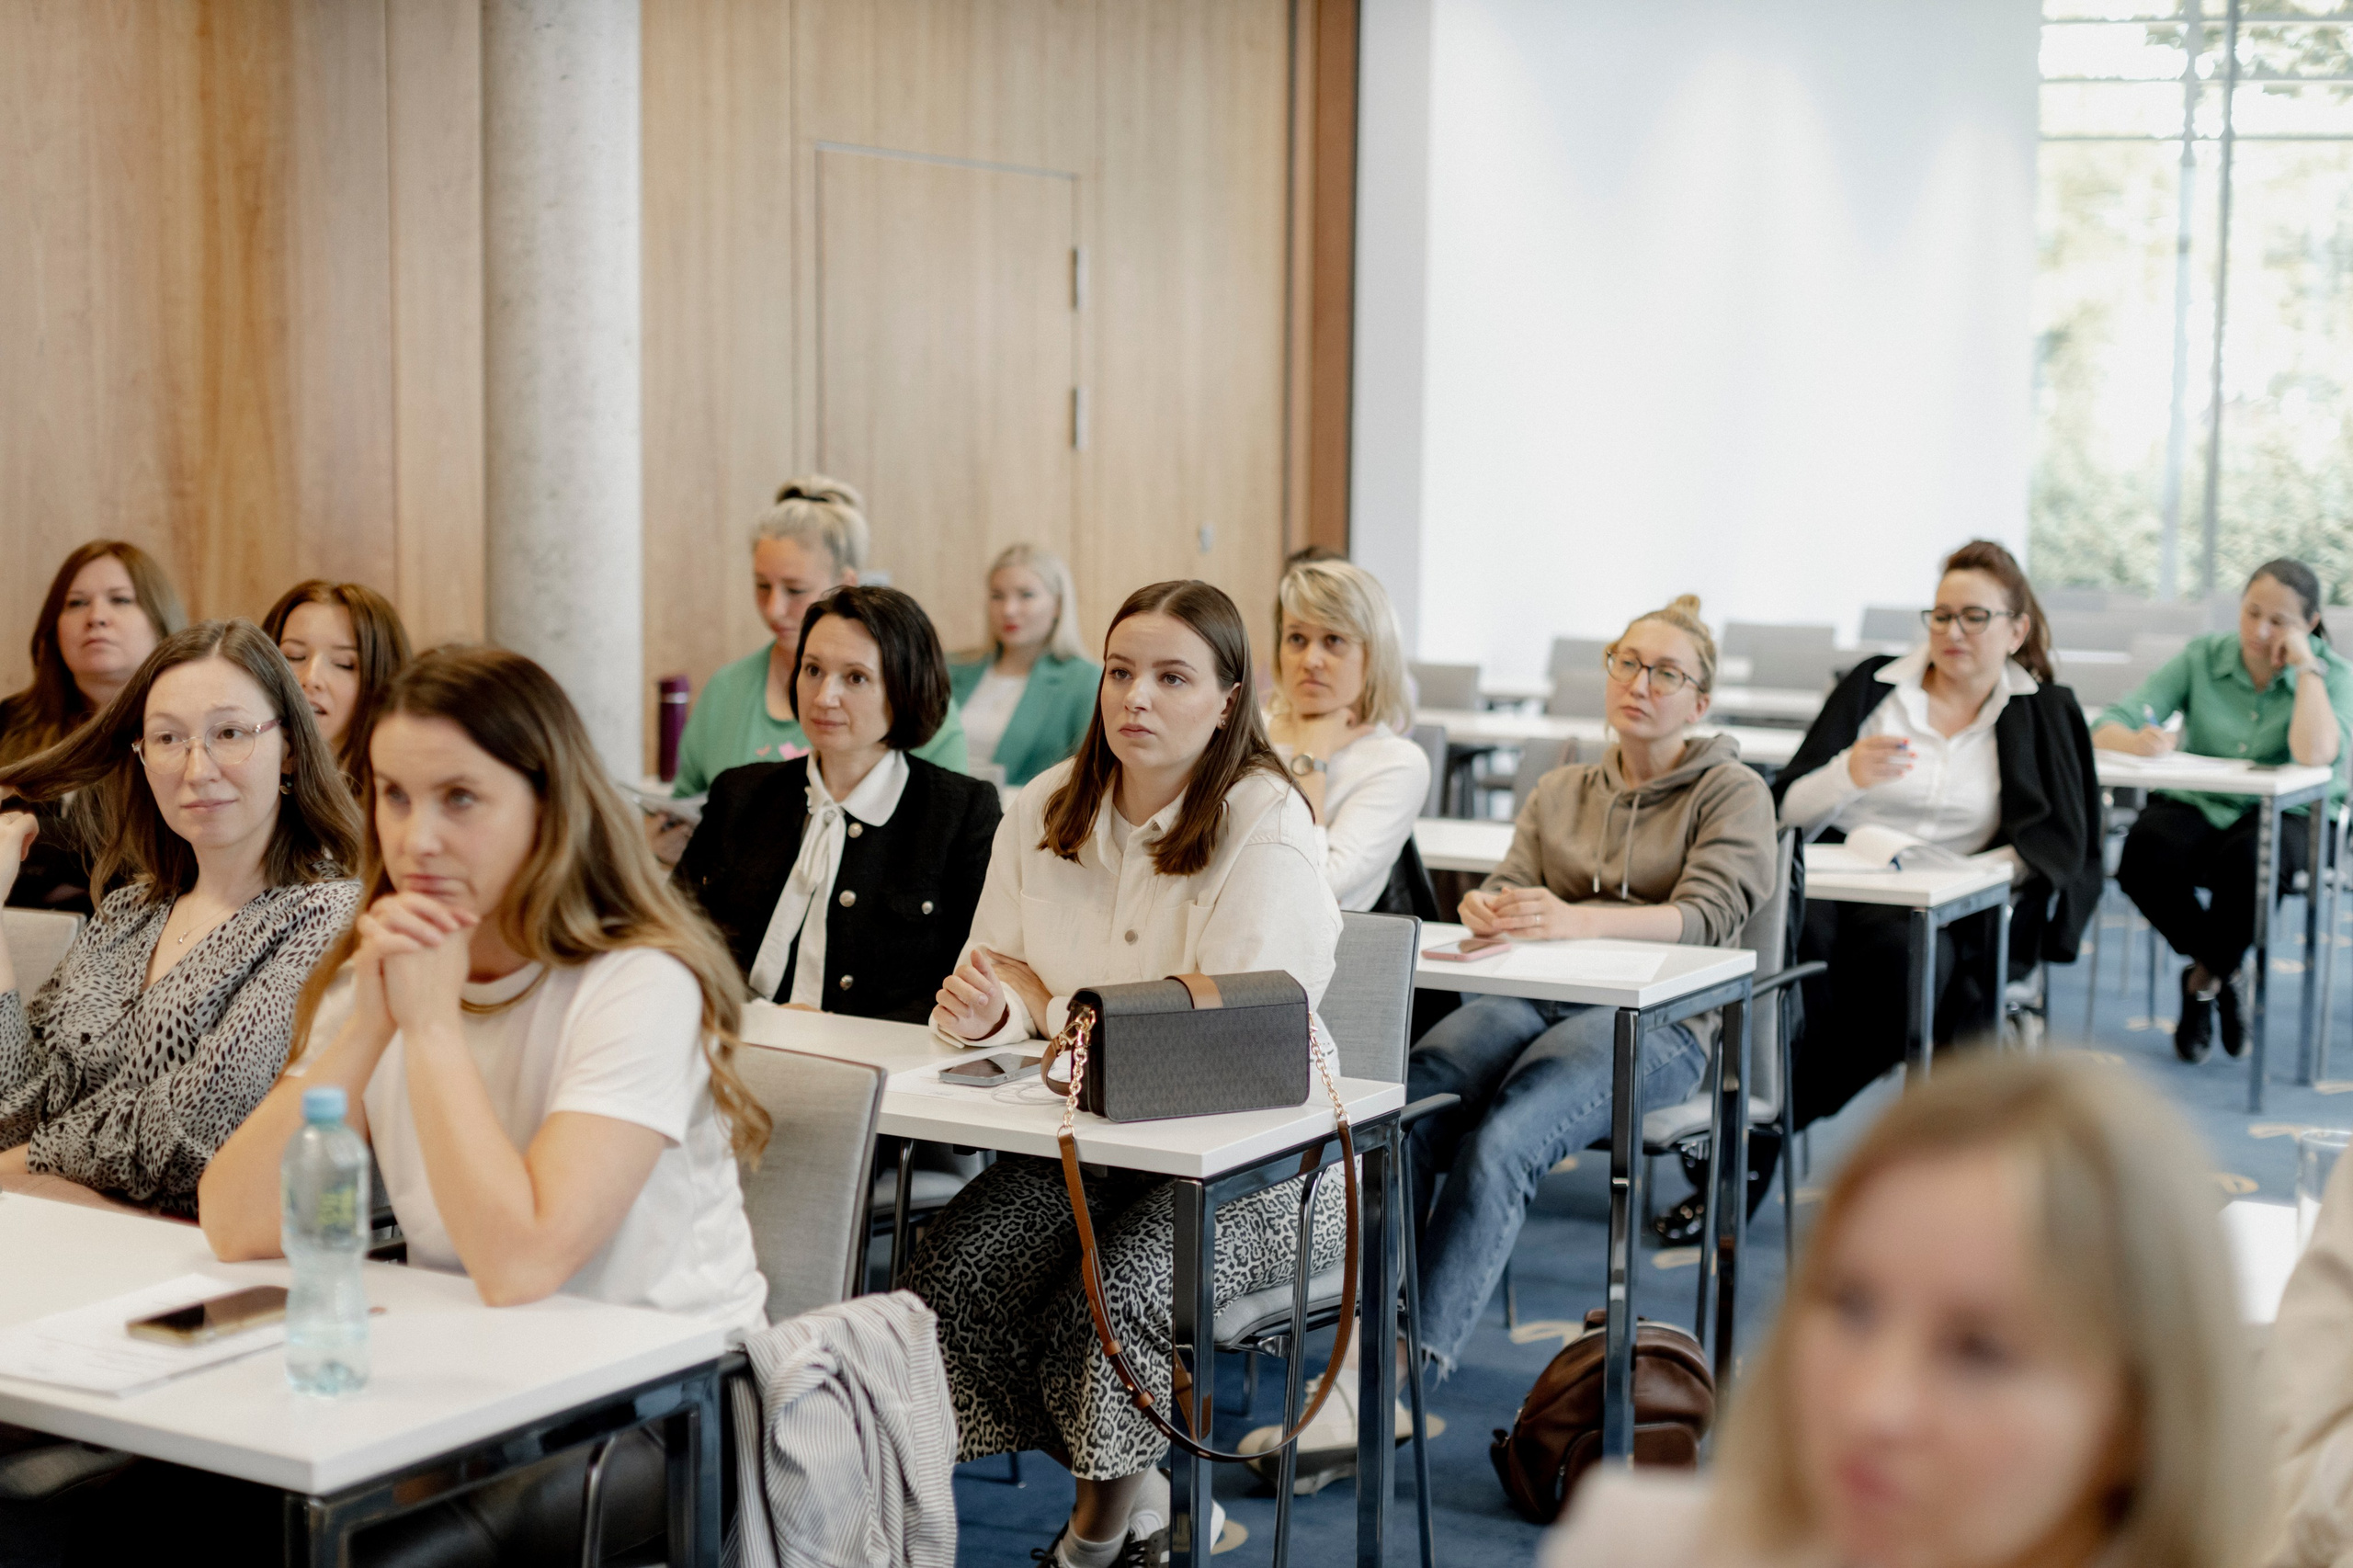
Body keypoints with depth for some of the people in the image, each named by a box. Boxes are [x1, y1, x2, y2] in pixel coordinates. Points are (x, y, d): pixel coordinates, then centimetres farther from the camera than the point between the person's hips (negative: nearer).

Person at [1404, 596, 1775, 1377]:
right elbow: (1512, 884, 14)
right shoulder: (1561, 790, 26)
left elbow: (1705, 916, -7)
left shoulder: (1733, 793, 10)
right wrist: (1486, 907, -15)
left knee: (1501, 1140, -34)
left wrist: (1573, 920, -25)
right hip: (1534, 1000, 4)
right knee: (1405, 1101, -30)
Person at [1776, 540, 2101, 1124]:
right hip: (1840, 874, 0)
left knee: (1905, 948, -37)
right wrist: (1847, 774, -11)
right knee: (1801, 934, -37)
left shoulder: (2043, 716, 17)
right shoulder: (1874, 684, 16)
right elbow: (1789, 813, 11)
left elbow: (2060, 845, 4)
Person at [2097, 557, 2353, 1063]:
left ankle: (2203, 980, -5)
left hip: (2282, 815, -2)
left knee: (2247, 860, -38)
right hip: (2195, 806, 2)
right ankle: (2226, 975, -3)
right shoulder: (2203, 657, -2)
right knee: (2145, 856, -33)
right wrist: (2138, 741, -34)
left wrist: (2304, 664, -20)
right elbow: (2106, 728, -10)